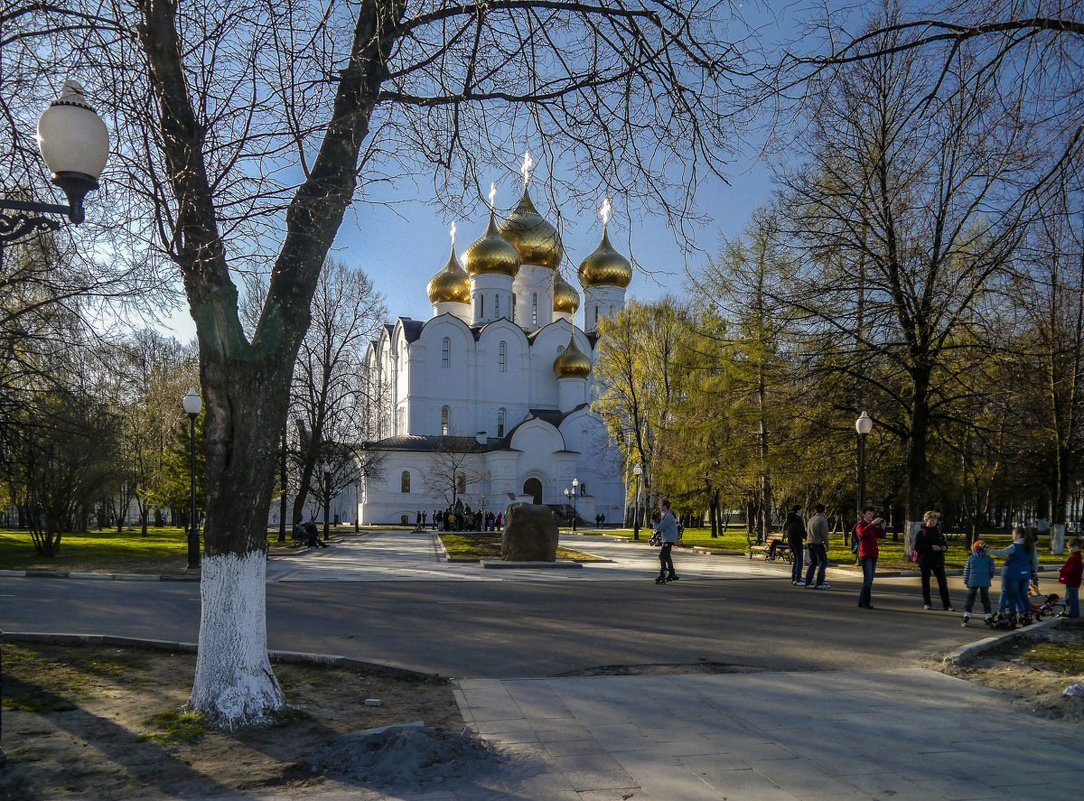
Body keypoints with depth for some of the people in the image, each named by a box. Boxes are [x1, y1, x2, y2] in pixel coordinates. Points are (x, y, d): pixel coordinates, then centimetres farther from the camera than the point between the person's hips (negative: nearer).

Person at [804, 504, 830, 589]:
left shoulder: (810, 519, 13)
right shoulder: (822, 520, -10)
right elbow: (824, 534, -13)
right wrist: (827, 545, -7)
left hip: (810, 543, 7)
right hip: (818, 543, -7)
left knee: (812, 562, 13)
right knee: (823, 561, 0)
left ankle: (808, 583, 8)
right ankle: (819, 583, -6)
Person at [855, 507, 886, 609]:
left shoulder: (873, 526, 21)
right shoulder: (860, 525, -1)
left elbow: (882, 536, 14)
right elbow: (863, 532, -24)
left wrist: (882, 526, -1)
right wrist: (872, 523, -26)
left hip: (873, 555, 7)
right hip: (865, 554, -7)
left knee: (870, 579, 7)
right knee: (868, 578, -15)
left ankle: (861, 601, 12)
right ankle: (866, 602, -14)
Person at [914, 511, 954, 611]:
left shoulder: (938, 531, 10)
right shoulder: (921, 533, -5)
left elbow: (944, 543, 20)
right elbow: (918, 547, -13)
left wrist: (945, 547, -4)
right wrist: (931, 547, -23)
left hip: (938, 561, 4)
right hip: (925, 561, -3)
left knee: (943, 582, -1)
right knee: (925, 582, 6)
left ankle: (947, 605, 2)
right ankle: (926, 603, 17)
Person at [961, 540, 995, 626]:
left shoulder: (970, 558, -1)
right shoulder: (988, 558, 0)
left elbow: (966, 571, 2)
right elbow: (992, 569, 2)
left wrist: (965, 582, 11)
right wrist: (990, 577, 23)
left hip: (973, 582, -1)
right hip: (985, 582, 1)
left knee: (970, 599, 3)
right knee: (985, 599, 11)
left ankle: (966, 616, -4)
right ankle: (989, 618, 12)